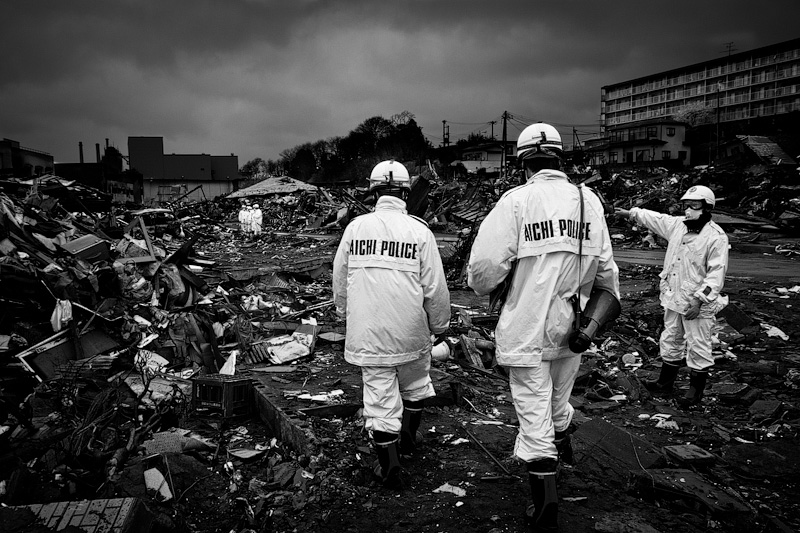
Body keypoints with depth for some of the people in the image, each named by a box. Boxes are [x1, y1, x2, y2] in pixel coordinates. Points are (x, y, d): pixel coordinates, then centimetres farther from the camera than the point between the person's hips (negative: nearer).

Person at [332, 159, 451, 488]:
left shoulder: (355, 228, -2)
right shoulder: (419, 232, -9)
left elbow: (339, 280, 6)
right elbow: (435, 288, -7)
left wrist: (346, 314, 22)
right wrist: (440, 325, 8)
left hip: (368, 333, 1)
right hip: (410, 332, -1)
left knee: (380, 398, 9)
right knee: (415, 385, 25)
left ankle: (389, 465, 14)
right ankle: (408, 437, 40)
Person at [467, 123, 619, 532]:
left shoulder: (516, 200, -15)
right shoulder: (589, 201, 0)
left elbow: (485, 265, -18)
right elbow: (605, 267, 6)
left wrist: (482, 286, 4)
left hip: (526, 328, -5)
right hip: (571, 327, 5)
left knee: (534, 413, 5)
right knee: (559, 397, 27)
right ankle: (562, 445, 52)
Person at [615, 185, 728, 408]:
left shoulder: (716, 237, -16)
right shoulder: (677, 225, 4)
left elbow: (717, 273, -19)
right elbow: (654, 218, 20)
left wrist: (699, 299, -24)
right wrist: (629, 213, 21)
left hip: (699, 304, -7)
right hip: (673, 298, 7)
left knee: (698, 347, 4)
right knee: (670, 341, 19)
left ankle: (696, 390, 19)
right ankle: (665, 381, 34)